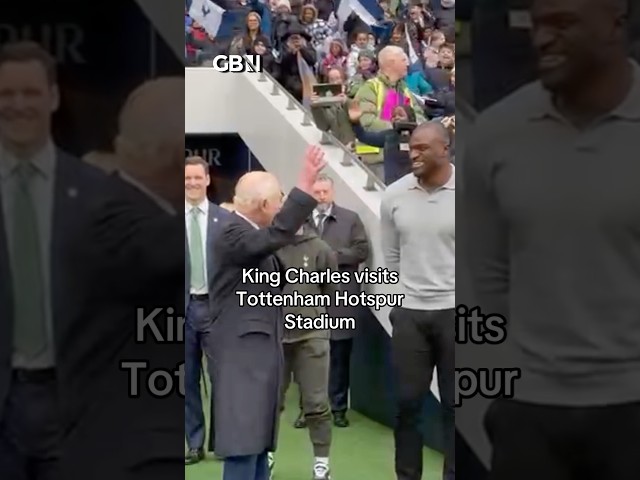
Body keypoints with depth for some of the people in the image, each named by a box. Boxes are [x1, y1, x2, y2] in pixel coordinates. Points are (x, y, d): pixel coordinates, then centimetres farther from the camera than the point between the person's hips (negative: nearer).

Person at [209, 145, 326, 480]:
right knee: (243, 440, -8)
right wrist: (305, 185, -37)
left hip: (261, 346, 10)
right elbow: (277, 234, -34)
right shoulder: (233, 234, -17)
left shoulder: (254, 235, 15)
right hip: (243, 350, -10)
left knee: (258, 437, 14)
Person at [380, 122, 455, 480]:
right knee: (407, 402, 9)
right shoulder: (395, 195, 0)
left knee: (454, 404, 7)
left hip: (453, 310, -2)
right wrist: (398, 299, 10)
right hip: (409, 312, 3)